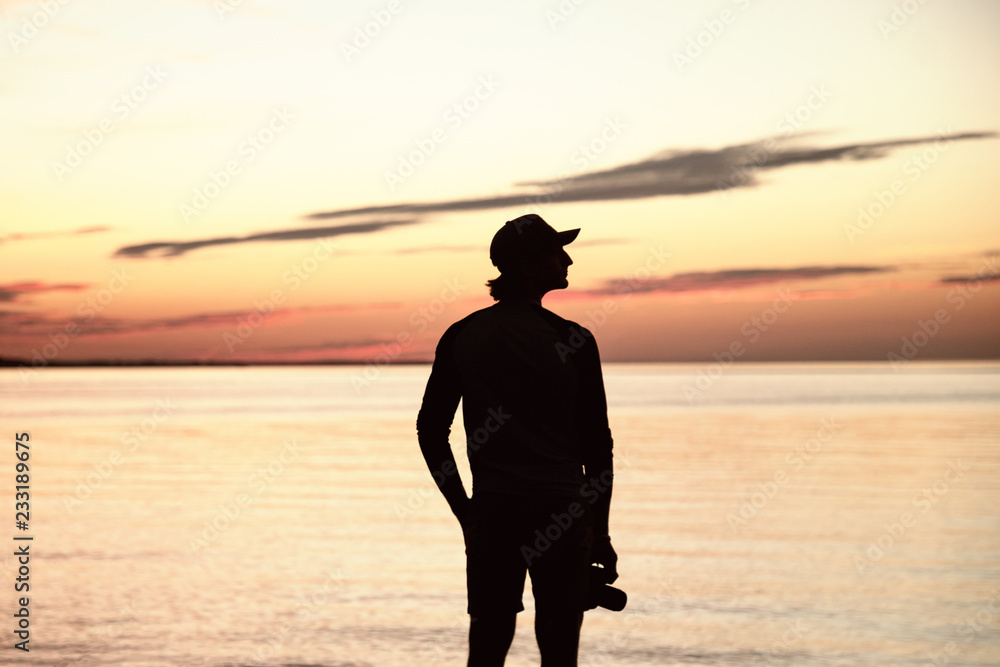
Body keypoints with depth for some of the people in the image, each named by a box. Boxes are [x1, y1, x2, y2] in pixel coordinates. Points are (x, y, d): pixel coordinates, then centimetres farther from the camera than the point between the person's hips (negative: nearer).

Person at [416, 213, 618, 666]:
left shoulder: (461, 337, 5)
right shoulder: (572, 340, -5)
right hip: (560, 511, -3)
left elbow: (430, 429, 6)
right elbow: (596, 443, -3)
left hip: (491, 511, 3)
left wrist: (464, 510, 14)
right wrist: (600, 534, 5)